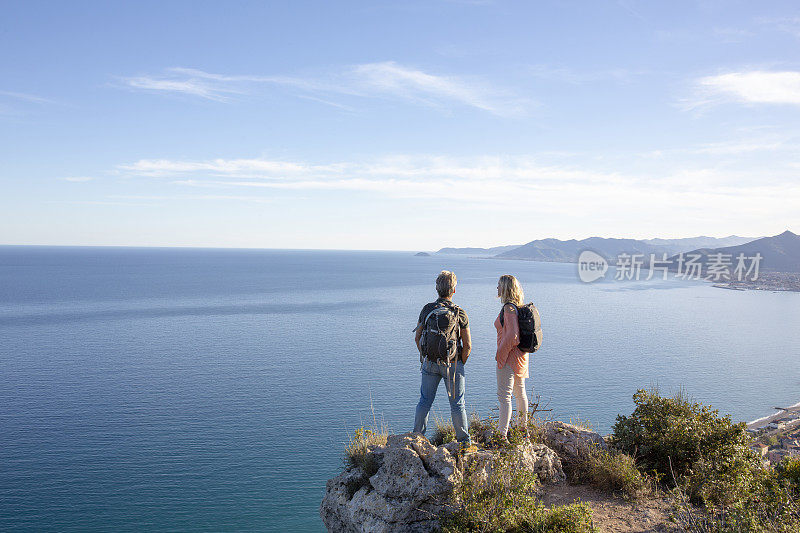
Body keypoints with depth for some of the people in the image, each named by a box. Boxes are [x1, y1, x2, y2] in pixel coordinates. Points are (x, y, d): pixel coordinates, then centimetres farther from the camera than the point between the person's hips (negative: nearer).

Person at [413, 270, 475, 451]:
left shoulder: (427, 309, -5)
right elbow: (467, 345, -9)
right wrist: (461, 362, 7)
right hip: (452, 364, -2)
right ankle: (464, 443, 14)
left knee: (425, 401, 14)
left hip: (430, 363, 3)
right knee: (457, 404, 7)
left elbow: (417, 338, 2)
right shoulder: (460, 314, -12)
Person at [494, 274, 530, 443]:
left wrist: (500, 354, -16)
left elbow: (512, 336, -27)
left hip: (509, 357, -10)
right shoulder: (519, 307, 8)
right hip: (521, 355, 10)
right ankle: (523, 426, 38)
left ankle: (502, 435, -5)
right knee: (520, 392, 22)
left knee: (504, 395, -6)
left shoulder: (509, 308, -21)